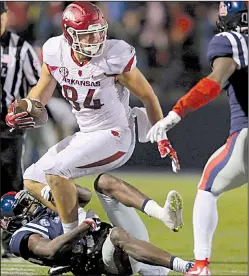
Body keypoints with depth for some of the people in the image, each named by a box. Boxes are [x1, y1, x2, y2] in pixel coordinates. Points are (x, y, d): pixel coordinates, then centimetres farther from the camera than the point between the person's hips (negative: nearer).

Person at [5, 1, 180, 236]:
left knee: (55, 170, -24)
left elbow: (148, 97, -10)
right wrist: (19, 113, -8)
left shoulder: (114, 57, -22)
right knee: (32, 179, 8)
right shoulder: (56, 52, -7)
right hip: (85, 135, 8)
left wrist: (163, 140, -3)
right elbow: (42, 91, 11)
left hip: (115, 136, -8)